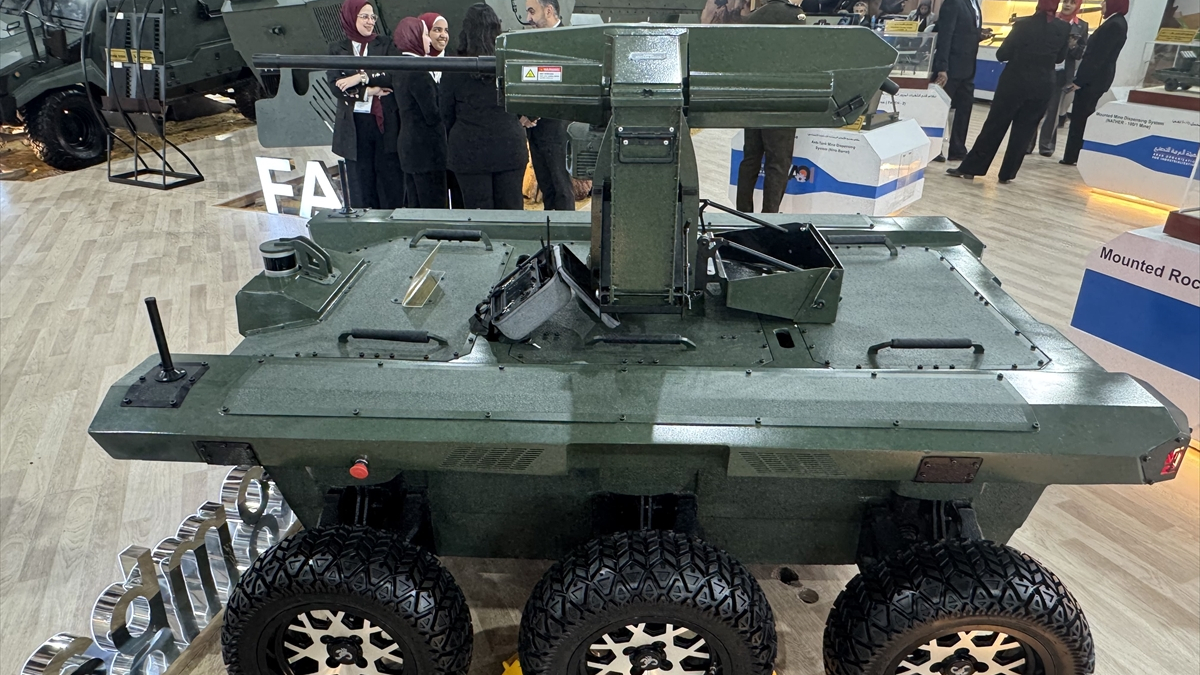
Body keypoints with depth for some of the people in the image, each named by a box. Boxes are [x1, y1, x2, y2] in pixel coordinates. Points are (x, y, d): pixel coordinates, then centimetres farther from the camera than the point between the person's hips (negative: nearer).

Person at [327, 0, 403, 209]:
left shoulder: (384, 45, 9)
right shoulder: (337, 49, 10)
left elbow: (394, 77, -6)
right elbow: (335, 85, -2)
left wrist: (362, 77, -14)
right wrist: (368, 91, -12)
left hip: (386, 122, 0)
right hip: (354, 125, 1)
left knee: (390, 180, -1)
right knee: (360, 181, 3)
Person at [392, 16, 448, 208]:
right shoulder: (418, 72, -16)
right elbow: (433, 115, -18)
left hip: (409, 146, 10)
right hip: (427, 148, -10)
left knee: (416, 206, 14)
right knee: (433, 207, -4)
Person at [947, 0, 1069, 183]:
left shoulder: (1024, 24, -10)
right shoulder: (1064, 28, 0)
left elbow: (1001, 55, -7)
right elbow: (1060, 58, 10)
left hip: (1014, 82, -3)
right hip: (1042, 87, 3)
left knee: (994, 126, 2)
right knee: (1024, 131, 8)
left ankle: (969, 168, 3)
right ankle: (1007, 174, 9)